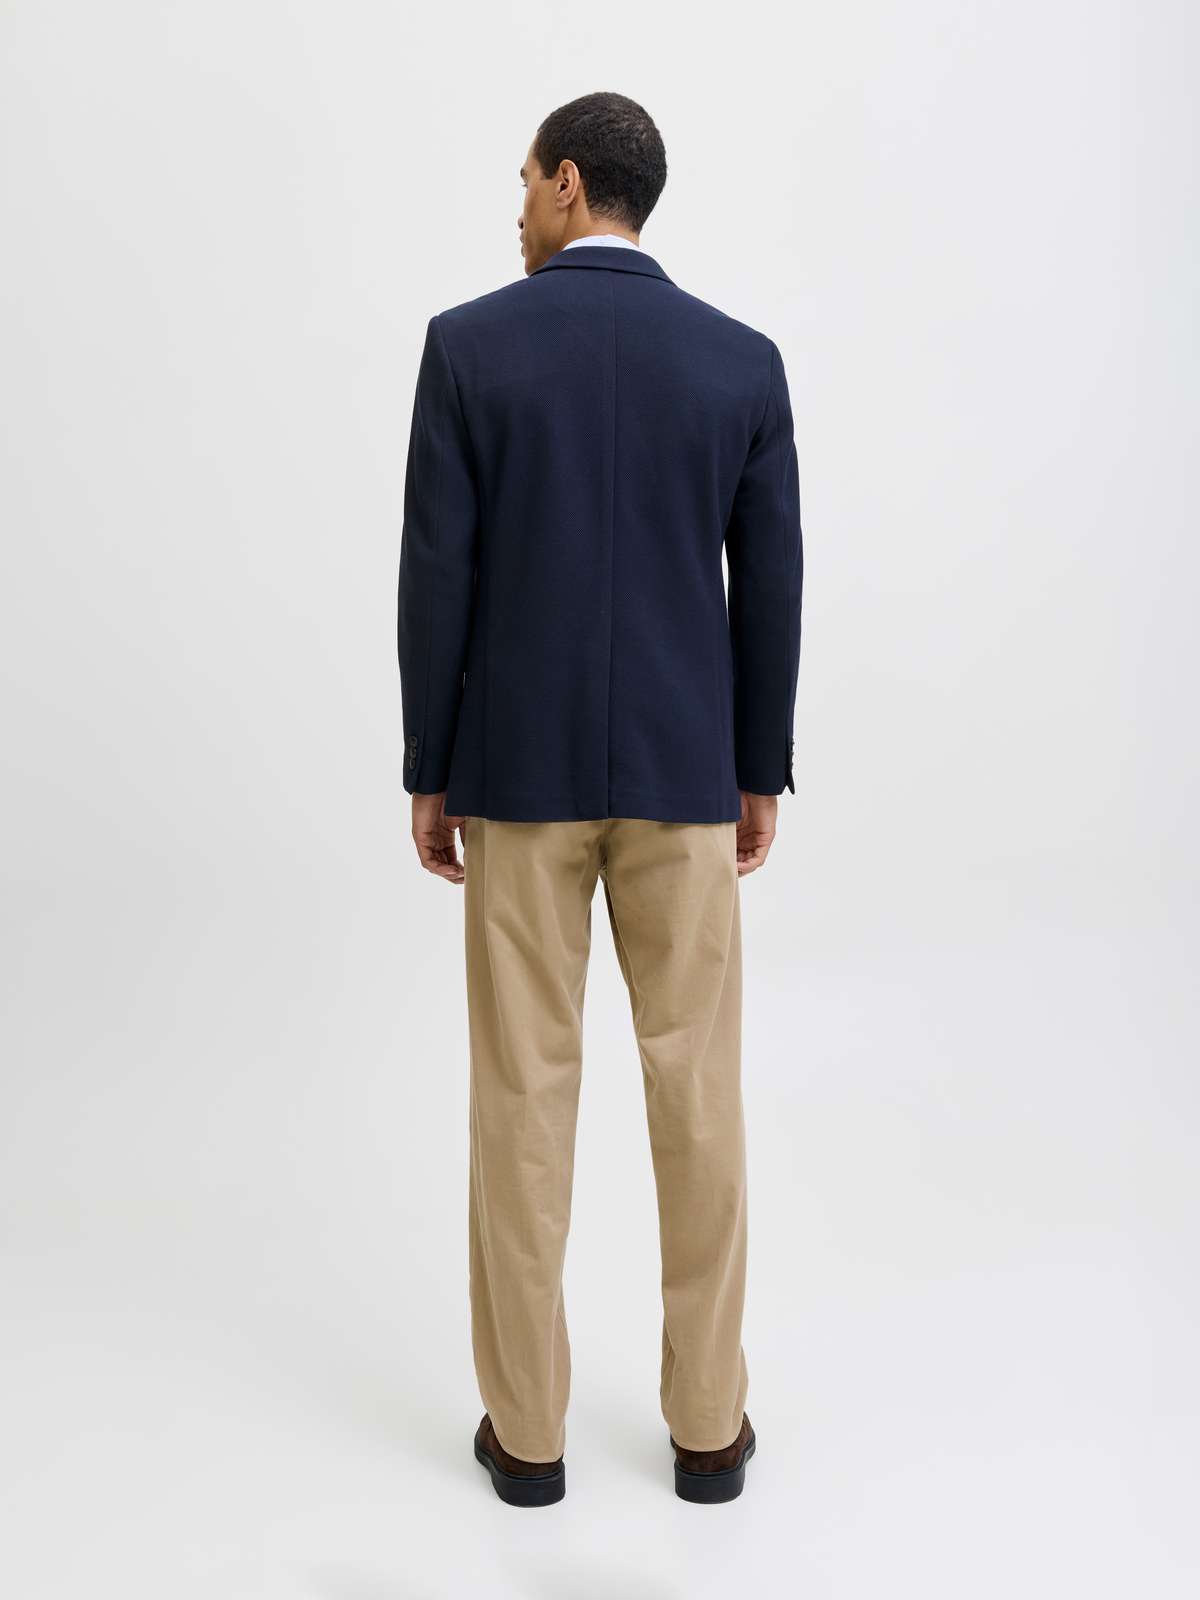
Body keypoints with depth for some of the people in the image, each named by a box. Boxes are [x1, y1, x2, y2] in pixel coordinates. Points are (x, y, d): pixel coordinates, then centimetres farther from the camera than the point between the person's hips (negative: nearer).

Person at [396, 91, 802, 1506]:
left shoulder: (468, 344, -4)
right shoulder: (743, 360, 1)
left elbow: (436, 577, -7)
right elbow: (770, 589, 0)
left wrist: (429, 773, 2)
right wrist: (761, 774, 10)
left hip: (517, 764, -1)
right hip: (682, 766, 1)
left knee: (523, 1089, 8)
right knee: (696, 1088, 10)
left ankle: (528, 1425, 19)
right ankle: (707, 1424, 20)